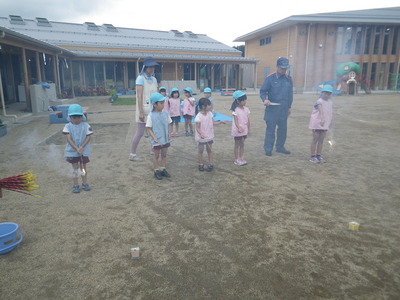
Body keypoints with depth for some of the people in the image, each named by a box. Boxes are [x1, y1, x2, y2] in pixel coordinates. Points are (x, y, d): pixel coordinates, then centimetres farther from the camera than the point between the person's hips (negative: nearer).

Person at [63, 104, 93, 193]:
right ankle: (75, 185, 16)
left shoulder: (86, 126, -4)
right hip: (72, 151, -1)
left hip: (84, 150, 1)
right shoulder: (68, 126, -6)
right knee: (75, 167, 6)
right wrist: (76, 148, -21)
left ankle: (84, 183, 23)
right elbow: (69, 139, -12)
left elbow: (88, 137, -7)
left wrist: (81, 147, -18)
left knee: (83, 166, 10)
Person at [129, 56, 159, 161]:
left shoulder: (154, 79, 12)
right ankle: (132, 154, 9)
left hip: (153, 110, 7)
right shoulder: (140, 78, -8)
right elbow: (139, 96, -14)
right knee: (140, 133, -2)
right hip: (144, 110, -7)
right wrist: (141, 112, -18)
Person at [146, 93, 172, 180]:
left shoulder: (166, 113, -3)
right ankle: (156, 171, 22)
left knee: (164, 154, 15)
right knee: (156, 155, 10)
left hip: (165, 139, 5)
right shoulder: (151, 116, -15)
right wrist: (154, 138, -19)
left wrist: (168, 134, -2)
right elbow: (149, 128, -12)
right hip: (156, 140, -4)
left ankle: (163, 170, 29)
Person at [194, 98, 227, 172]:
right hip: (201, 137, -5)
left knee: (209, 150, 10)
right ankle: (201, 165, 23)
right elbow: (197, 127, -19)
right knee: (201, 151, 9)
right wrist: (201, 134, -35)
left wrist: (221, 122, -1)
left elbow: (213, 122, 10)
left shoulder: (209, 114, -1)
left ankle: (210, 164, 20)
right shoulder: (198, 116, -20)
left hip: (209, 136, 5)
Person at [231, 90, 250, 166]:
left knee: (242, 144, 13)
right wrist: (239, 128, -34)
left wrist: (248, 129, 10)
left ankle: (241, 158, 23)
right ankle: (236, 159, 14)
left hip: (244, 130, 6)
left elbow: (248, 120, 9)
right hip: (237, 130, -6)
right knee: (237, 145, 5)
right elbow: (236, 121, -21)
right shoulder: (236, 110, -15)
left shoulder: (246, 109, 4)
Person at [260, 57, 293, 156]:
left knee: (283, 128, 11)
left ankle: (280, 147, 25)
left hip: (284, 109, 5)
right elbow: (262, 91, -4)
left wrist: (289, 107, 17)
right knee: (270, 128, -2)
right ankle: (268, 148, 7)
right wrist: (265, 99, -24)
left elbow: (290, 94, 18)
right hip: (272, 108, -5)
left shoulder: (288, 79, 10)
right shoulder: (270, 78, -5)